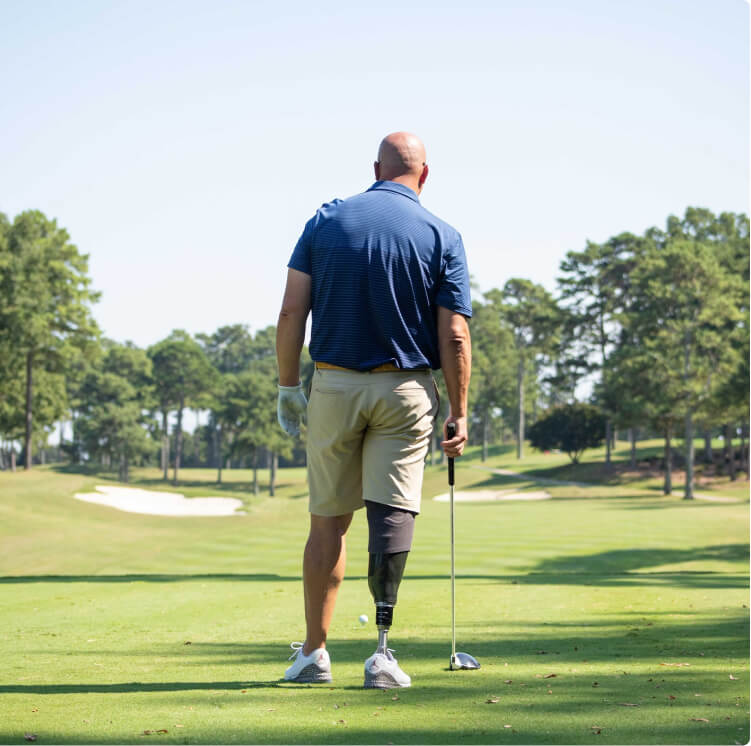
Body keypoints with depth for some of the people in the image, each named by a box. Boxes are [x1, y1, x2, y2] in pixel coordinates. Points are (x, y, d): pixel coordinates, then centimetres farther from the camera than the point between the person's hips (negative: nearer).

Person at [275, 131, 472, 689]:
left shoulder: (327, 220, 1)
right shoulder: (442, 236, -3)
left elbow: (292, 313, -3)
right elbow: (454, 337, -6)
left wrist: (288, 385, 6)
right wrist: (459, 413, 0)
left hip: (334, 386, 2)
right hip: (406, 391, -1)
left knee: (328, 520, 11)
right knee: (393, 515, -3)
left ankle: (314, 653, 16)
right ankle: (383, 650, -12)